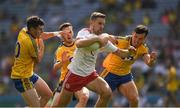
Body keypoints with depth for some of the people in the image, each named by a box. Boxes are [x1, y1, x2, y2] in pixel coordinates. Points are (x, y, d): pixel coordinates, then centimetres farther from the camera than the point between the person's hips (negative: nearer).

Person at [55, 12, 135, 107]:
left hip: (90, 74, 4)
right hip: (75, 73, -4)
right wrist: (97, 39, -40)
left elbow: (119, 52, 5)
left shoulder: (103, 39, 2)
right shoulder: (84, 32, -13)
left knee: (107, 93, -18)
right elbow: (78, 44, -36)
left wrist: (129, 52, -15)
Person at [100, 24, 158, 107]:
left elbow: (149, 63, -26)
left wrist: (152, 59, -50)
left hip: (125, 75, 4)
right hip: (110, 72, -4)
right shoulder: (121, 41, -25)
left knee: (134, 100, -5)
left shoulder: (143, 49, -13)